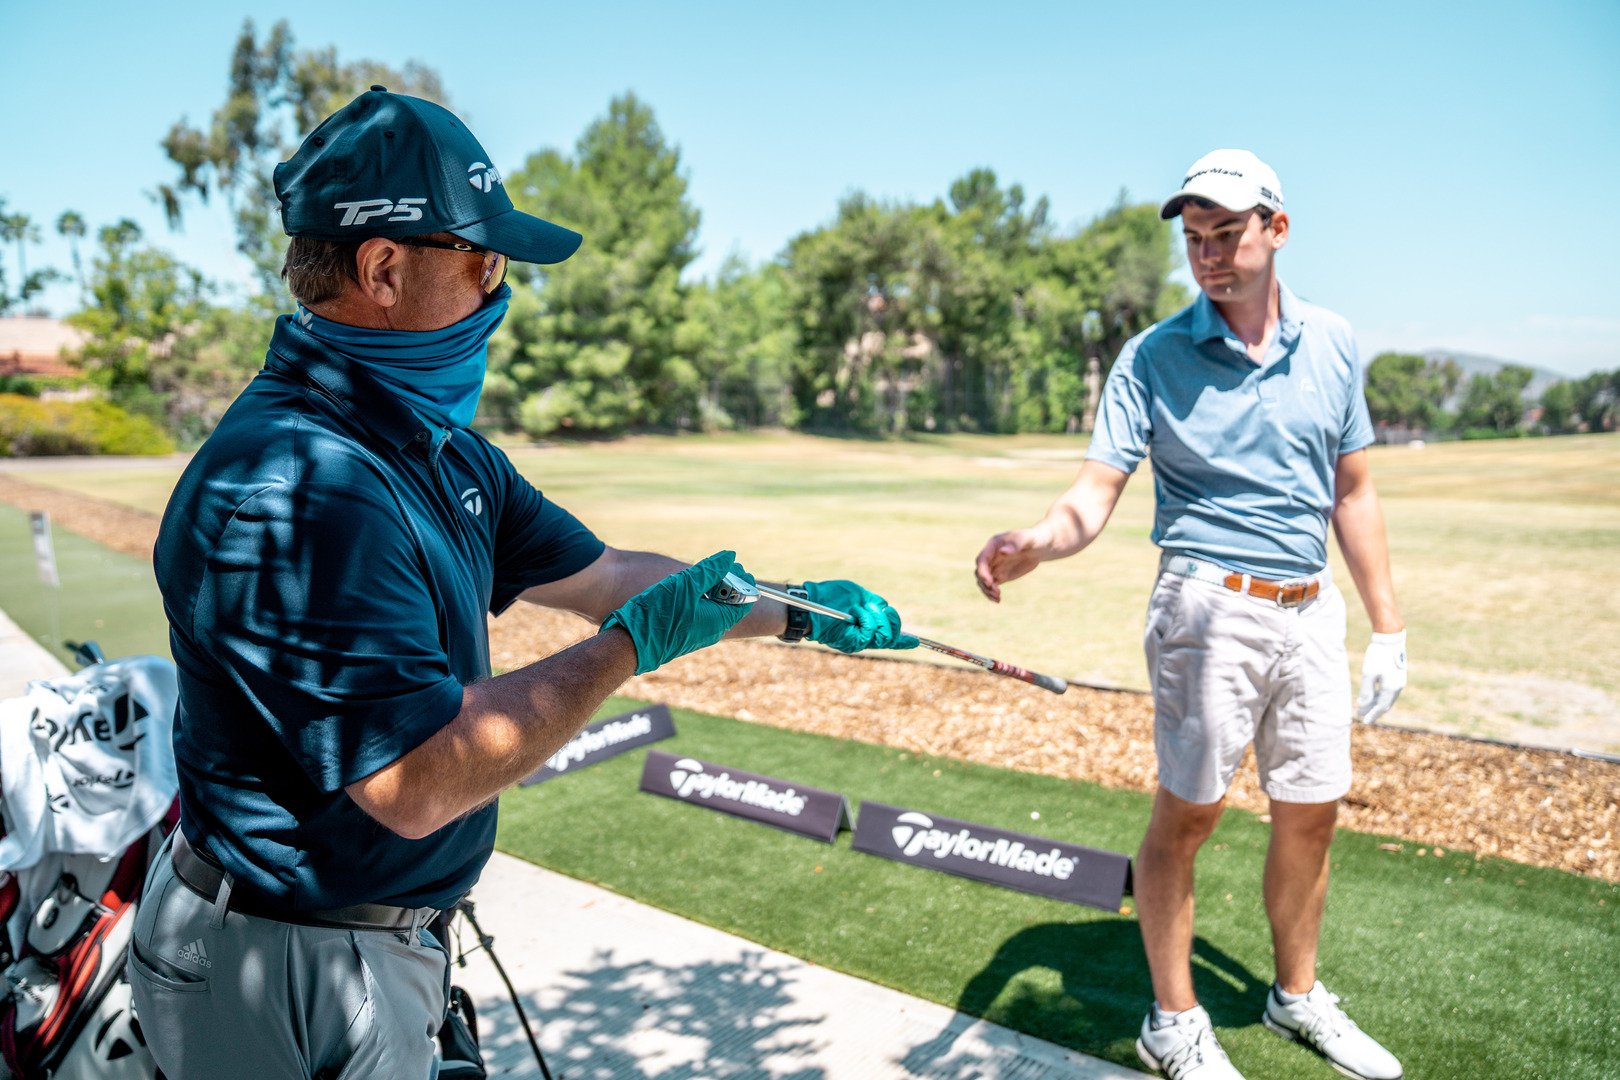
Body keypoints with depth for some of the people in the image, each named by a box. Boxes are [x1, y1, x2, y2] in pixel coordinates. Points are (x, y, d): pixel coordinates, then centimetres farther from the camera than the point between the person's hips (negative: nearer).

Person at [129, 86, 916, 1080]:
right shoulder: (294, 486, -29)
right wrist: (635, 644, -24)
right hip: (288, 971, -8)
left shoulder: (441, 450, 3)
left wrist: (797, 614, 9)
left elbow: (602, 575, 9)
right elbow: (415, 785, -32)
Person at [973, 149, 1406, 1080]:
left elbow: (1353, 491, 12)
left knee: (1312, 814, 14)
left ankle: (1298, 996, 37)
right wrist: (1037, 541, -34)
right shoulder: (1154, 355, -5)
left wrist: (1388, 626, 11)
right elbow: (1097, 493, -12)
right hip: (1210, 608, -4)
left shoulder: (1333, 343, 7)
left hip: (1313, 611, 5)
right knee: (1187, 814, 1)